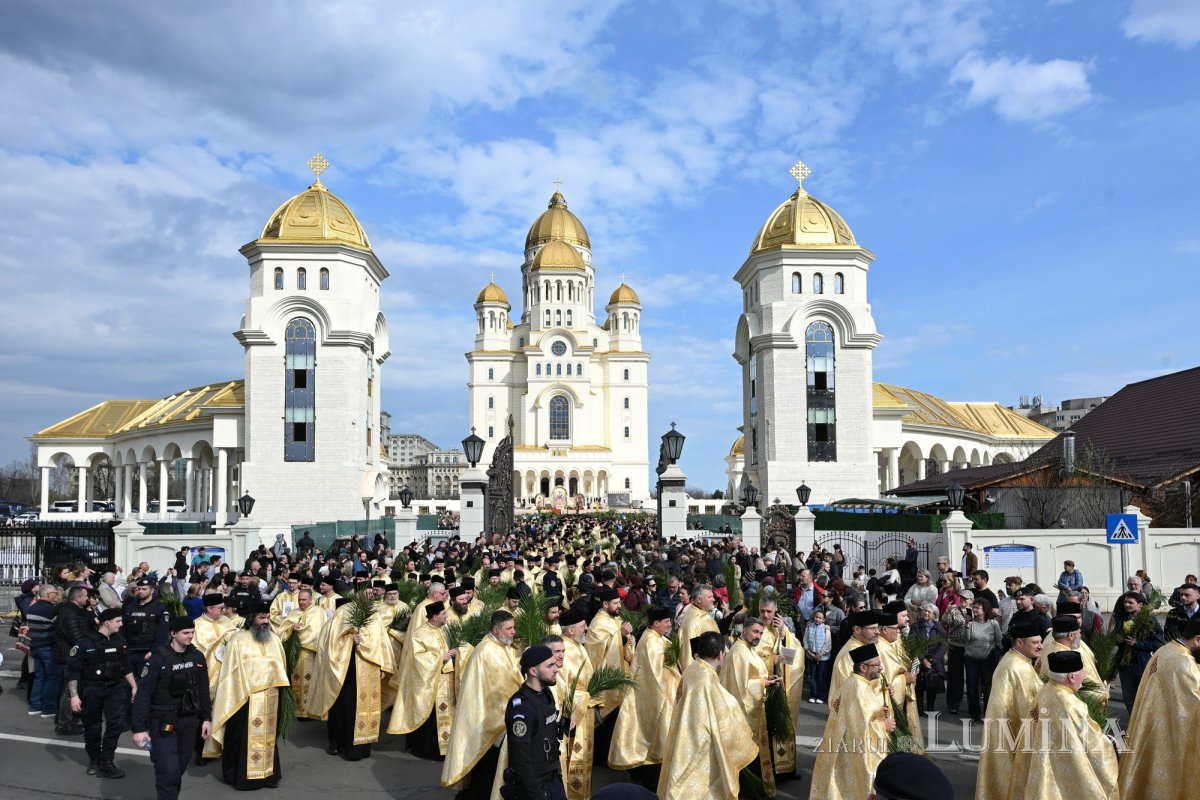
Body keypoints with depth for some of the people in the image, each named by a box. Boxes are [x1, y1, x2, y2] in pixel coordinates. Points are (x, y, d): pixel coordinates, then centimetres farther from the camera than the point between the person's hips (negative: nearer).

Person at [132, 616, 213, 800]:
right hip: (163, 724, -5)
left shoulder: (197, 657, 5)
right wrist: (139, 728, -16)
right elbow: (143, 695, -13)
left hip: (189, 722, 5)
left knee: (179, 770, 10)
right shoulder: (158, 659, -12)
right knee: (168, 771, -12)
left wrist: (206, 718, 11)